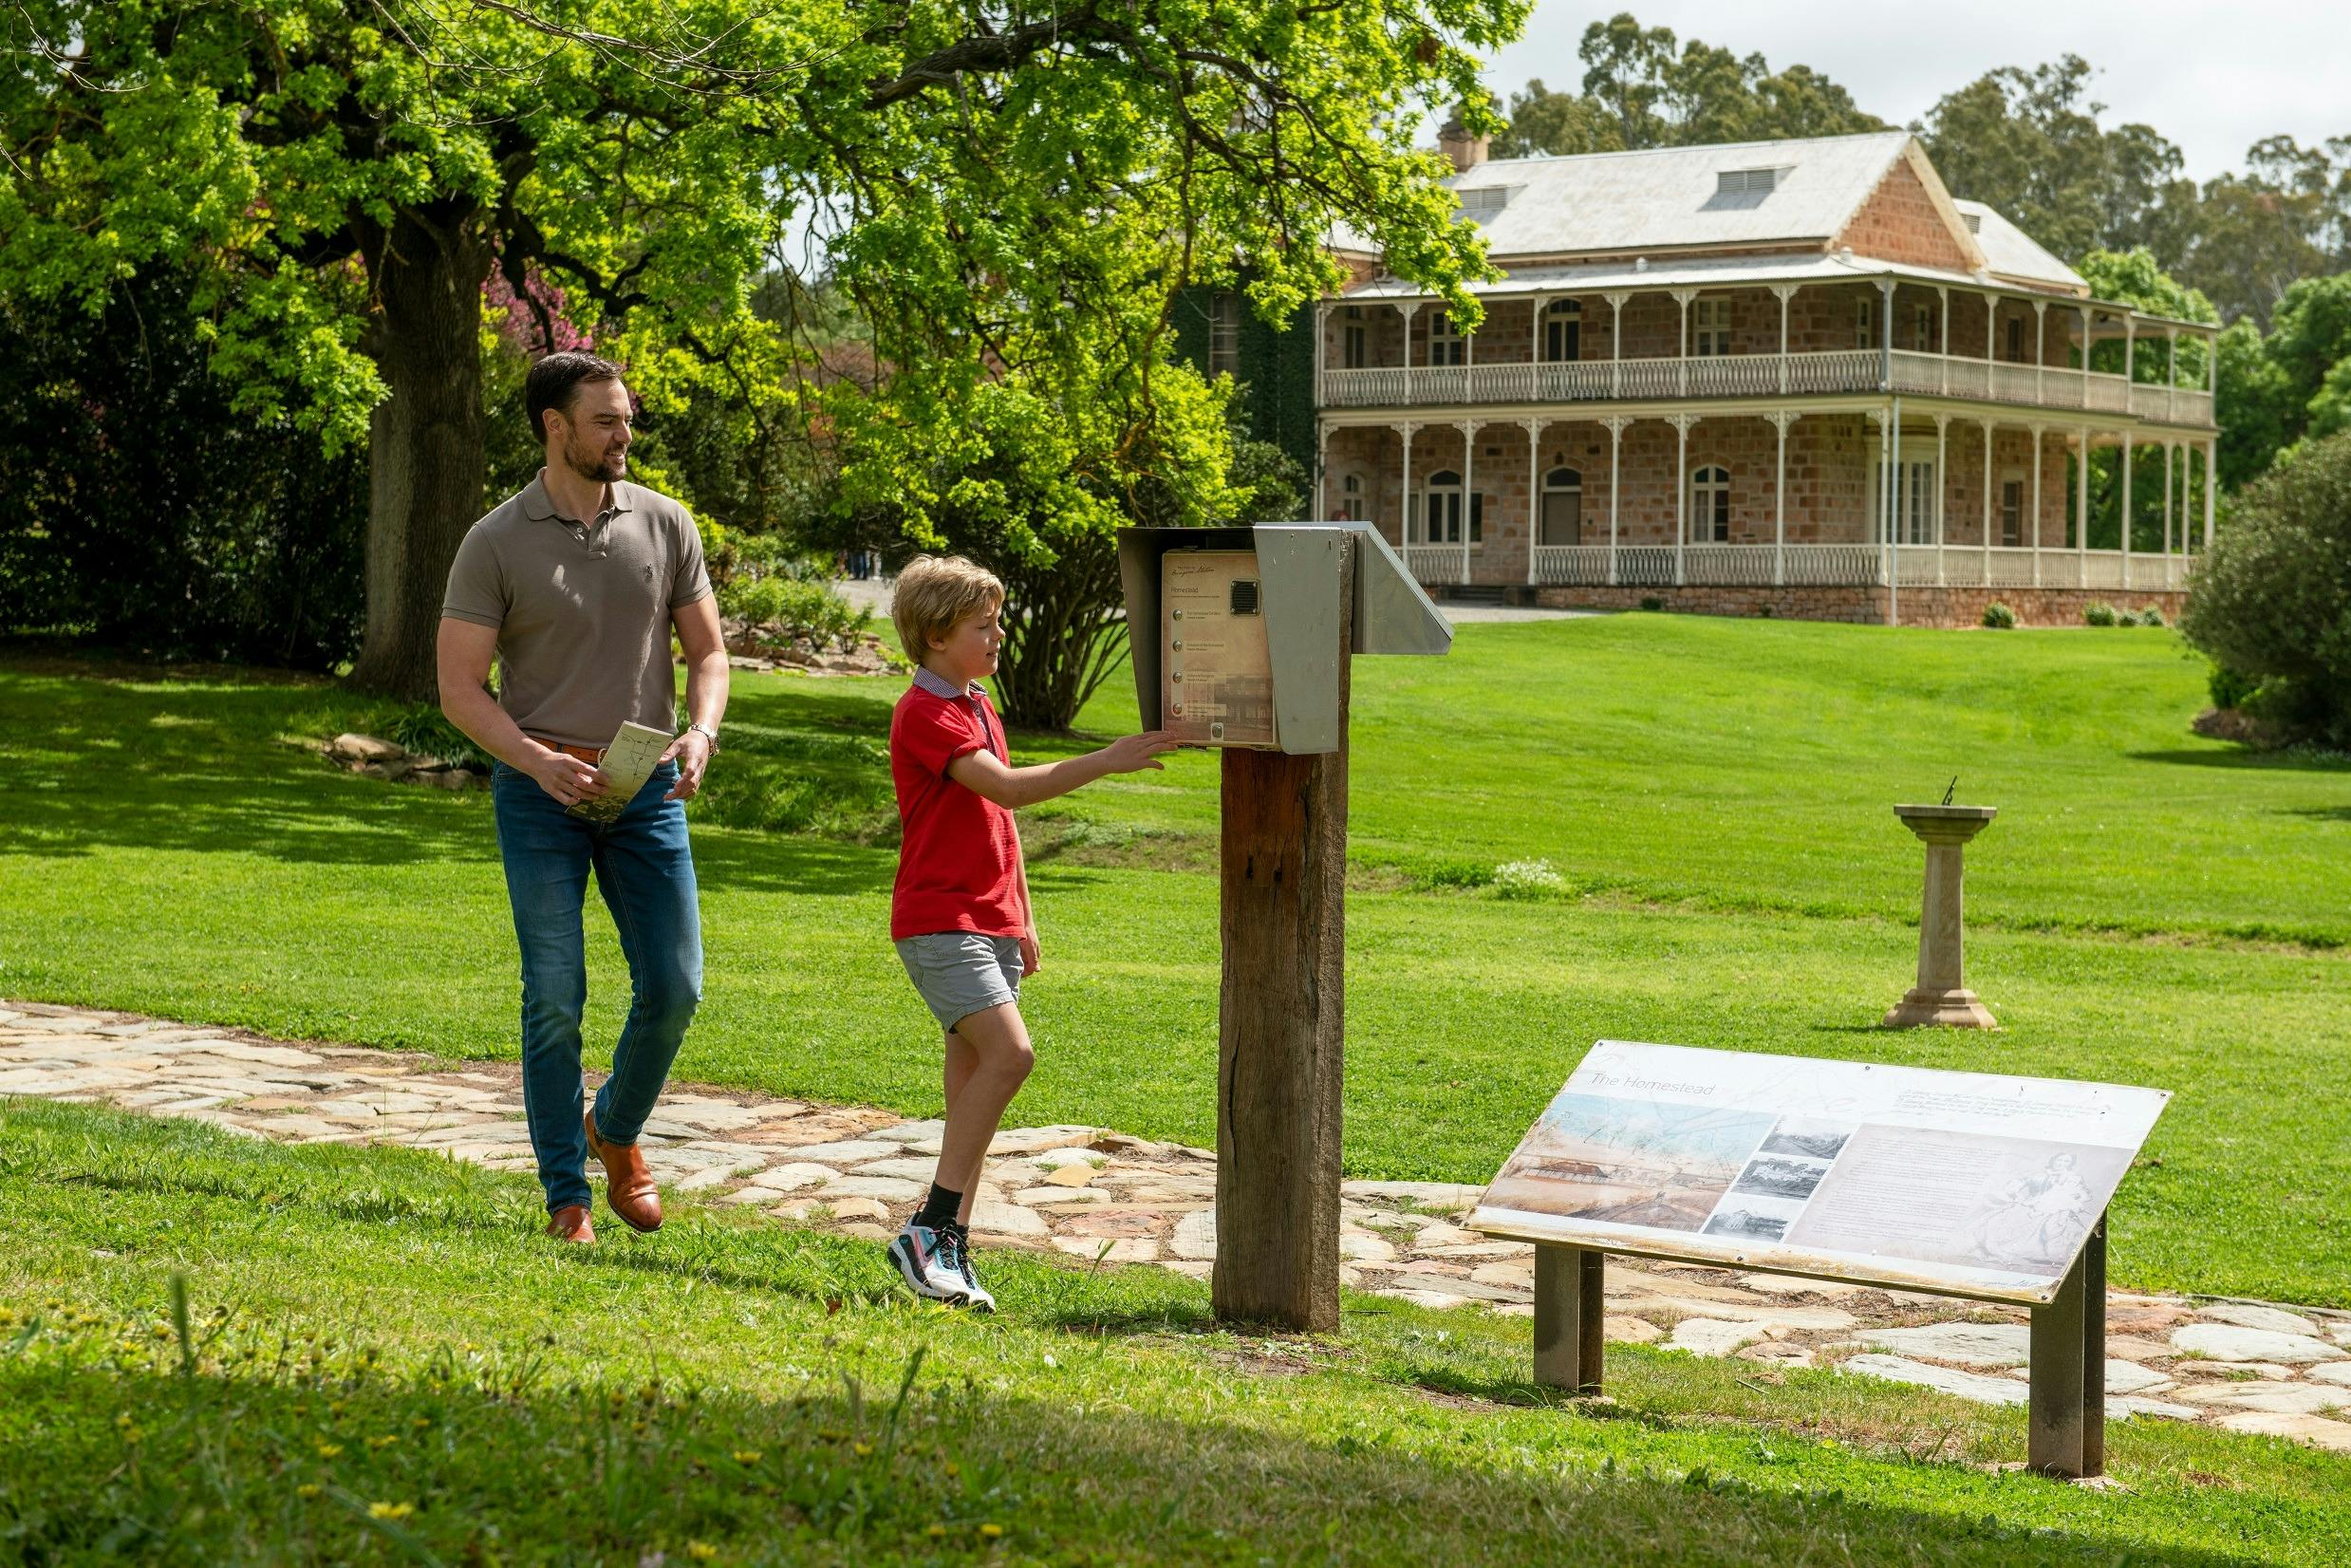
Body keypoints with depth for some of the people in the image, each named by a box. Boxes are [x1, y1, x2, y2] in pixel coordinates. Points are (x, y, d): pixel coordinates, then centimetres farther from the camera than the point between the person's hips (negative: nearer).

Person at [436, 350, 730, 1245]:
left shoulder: (664, 526, 5)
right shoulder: (496, 543, -3)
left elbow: (707, 650, 10)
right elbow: (460, 687, -4)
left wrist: (700, 733, -10)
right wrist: (538, 761, -18)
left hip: (646, 788, 3)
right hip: (541, 793, -3)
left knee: (674, 986, 0)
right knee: (554, 1000, -2)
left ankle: (616, 1129, 28)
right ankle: (567, 1197, 8)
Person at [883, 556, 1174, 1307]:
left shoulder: (979, 706, 17)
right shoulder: (925, 713, -13)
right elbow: (1007, 788, -25)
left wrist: (1023, 918, 21)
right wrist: (1107, 760, -27)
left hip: (990, 921, 9)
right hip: (939, 920, -9)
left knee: (974, 1081, 6)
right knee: (1008, 1053, -22)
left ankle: (951, 1251, 8)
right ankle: (928, 1233, -19)